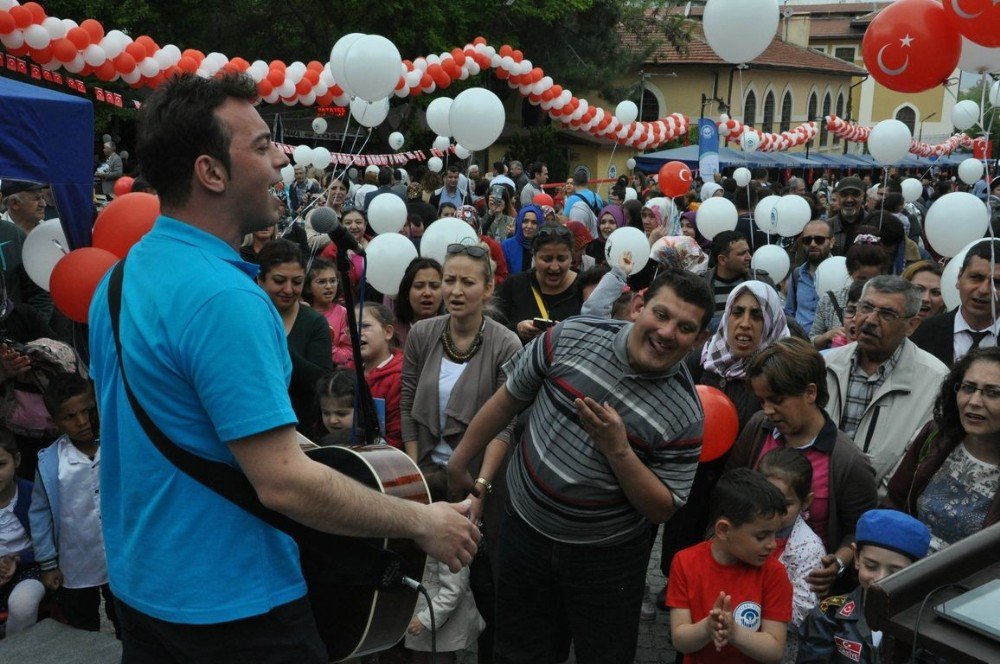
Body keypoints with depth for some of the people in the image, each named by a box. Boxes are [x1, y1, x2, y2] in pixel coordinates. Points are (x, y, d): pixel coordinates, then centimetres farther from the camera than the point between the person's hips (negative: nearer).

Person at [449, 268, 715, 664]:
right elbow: (508, 400, 0)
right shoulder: (572, 338, -13)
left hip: (606, 557, -2)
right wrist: (460, 462, 9)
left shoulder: (685, 418, -17)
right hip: (525, 527, 2)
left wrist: (617, 449, -27)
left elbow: (662, 509, -12)